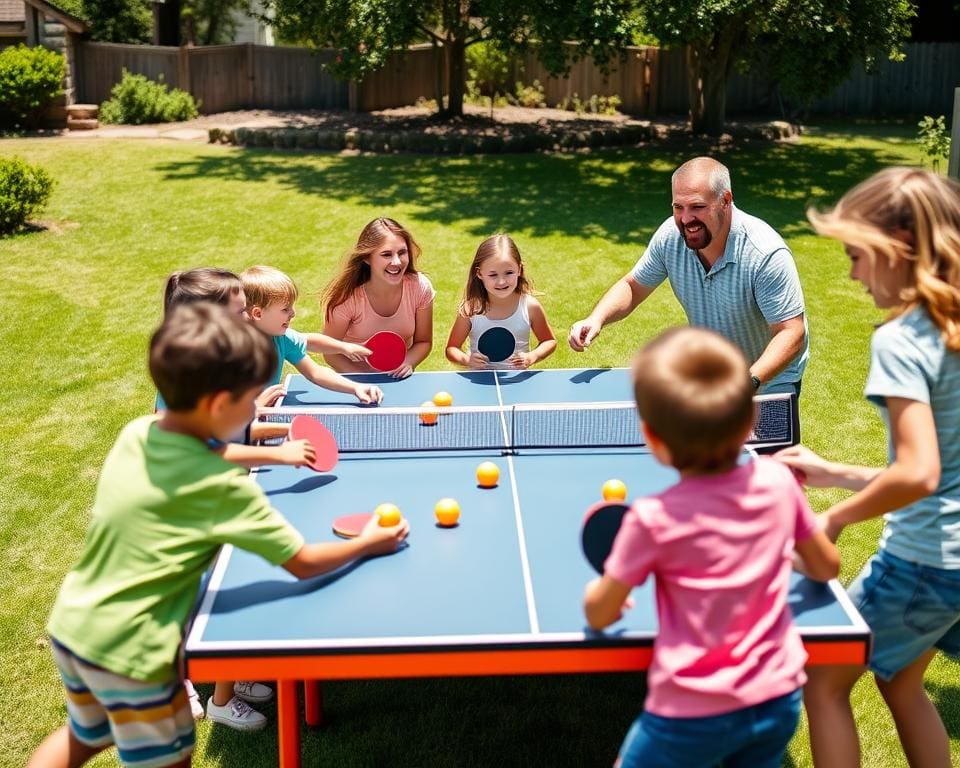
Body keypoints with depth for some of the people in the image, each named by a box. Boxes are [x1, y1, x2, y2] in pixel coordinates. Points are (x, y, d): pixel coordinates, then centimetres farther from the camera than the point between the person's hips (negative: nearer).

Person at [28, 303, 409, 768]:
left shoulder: (136, 433, -3)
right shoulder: (222, 487, -21)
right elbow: (304, 564, -13)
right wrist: (369, 543, 3)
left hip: (71, 624, 7)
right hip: (128, 649, -7)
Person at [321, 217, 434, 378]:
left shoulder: (421, 287, -15)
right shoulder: (347, 296, -21)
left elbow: (424, 342, 1)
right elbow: (331, 353, -10)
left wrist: (408, 363, -19)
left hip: (400, 378, 0)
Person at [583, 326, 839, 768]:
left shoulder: (654, 521, -22)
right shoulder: (777, 480, -10)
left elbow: (600, 616, -9)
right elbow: (827, 567, 7)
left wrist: (597, 591, 13)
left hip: (693, 714, -4)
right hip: (778, 700, 5)